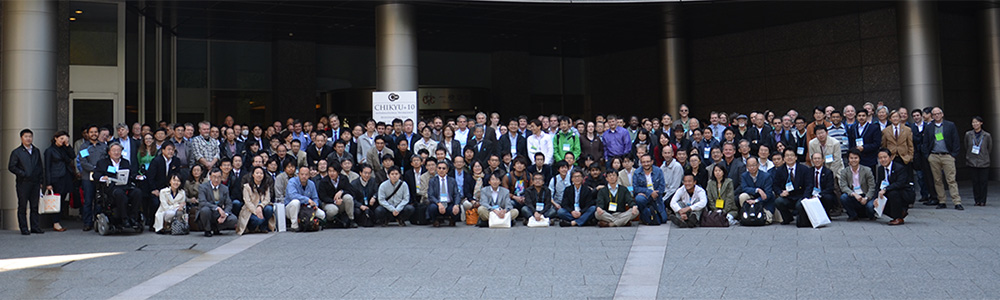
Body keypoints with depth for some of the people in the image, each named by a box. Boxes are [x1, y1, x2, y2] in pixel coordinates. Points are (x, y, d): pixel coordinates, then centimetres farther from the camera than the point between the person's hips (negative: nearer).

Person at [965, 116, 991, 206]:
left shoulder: (987, 136, 1)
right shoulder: (968, 134, 4)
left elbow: (990, 149, 10)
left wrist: (983, 156, 10)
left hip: (984, 162, -1)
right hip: (972, 162, 1)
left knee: (983, 181, 0)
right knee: (975, 181, 2)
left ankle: (983, 201, 7)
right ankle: (977, 200, 10)